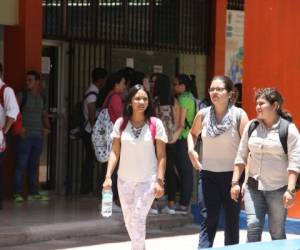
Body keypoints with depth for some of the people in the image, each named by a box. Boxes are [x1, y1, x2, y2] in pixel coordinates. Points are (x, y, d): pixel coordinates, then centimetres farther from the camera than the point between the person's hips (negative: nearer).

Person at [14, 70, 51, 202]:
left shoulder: (42, 98, 14)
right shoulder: (22, 96, -1)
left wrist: (47, 127, 8)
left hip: (38, 136, 5)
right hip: (25, 136, -5)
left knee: (34, 165, 10)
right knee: (21, 165, -6)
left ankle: (33, 193, 15)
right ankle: (17, 193, -4)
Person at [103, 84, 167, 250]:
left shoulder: (155, 124, -7)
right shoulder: (121, 123, -1)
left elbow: (161, 156, -4)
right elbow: (115, 152, 2)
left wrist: (159, 181, -10)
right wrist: (108, 176, -6)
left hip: (147, 181, -3)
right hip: (125, 180, 3)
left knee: (138, 218, -14)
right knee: (129, 220, 14)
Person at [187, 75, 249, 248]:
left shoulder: (239, 115, -11)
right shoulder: (203, 114, -1)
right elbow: (193, 133, 20)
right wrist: (191, 150, 2)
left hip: (232, 174, -2)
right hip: (208, 174, 2)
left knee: (232, 219, 10)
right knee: (209, 218, 1)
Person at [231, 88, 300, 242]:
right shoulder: (251, 126, 6)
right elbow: (241, 156, 10)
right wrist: (235, 182, 5)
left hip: (278, 189, -3)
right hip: (253, 186, 3)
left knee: (277, 232, 5)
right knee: (253, 225, -9)